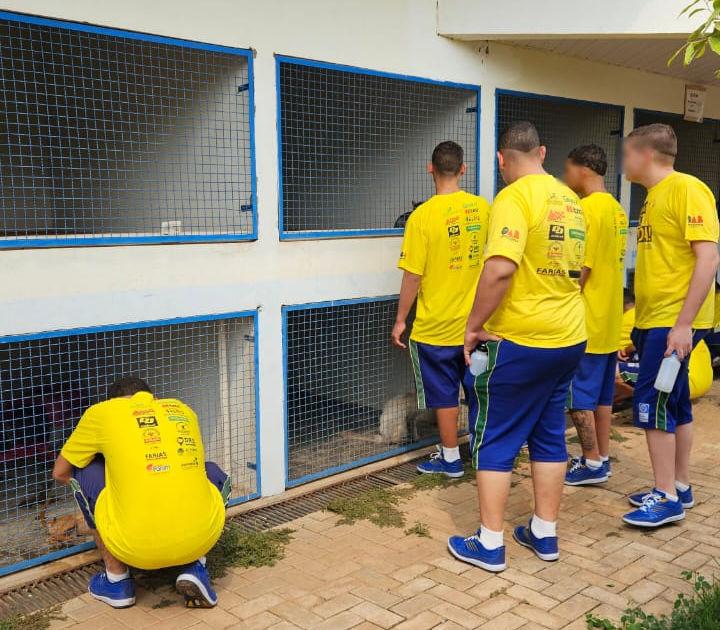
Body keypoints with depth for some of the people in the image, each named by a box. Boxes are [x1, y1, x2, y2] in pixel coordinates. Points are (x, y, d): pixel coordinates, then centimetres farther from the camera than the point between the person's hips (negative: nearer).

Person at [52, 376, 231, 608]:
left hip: (136, 546, -2)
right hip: (201, 538, 3)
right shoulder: (182, 410, 23)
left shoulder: (102, 412, 14)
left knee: (84, 472, 22)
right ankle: (194, 568, 16)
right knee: (214, 475, 34)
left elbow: (60, 473, 28)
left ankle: (116, 580, 22)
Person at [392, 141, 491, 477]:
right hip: (476, 320, 5)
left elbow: (412, 276, -16)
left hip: (437, 325, -5)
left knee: (444, 393, 8)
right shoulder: (483, 207, -2)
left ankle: (450, 459, 19)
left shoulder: (422, 215, -17)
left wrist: (400, 320, -6)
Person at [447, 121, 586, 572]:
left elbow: (500, 268, -28)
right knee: (550, 436, 16)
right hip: (570, 338, 8)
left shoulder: (515, 198, -15)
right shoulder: (571, 201, 10)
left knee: (494, 439, 4)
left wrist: (474, 326, -18)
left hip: (519, 341, -7)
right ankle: (545, 534, 27)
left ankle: (490, 545, 12)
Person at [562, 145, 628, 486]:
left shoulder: (587, 208, -17)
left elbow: (581, 268, -20)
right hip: (608, 317, 9)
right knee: (601, 393, 14)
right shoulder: (616, 209, 11)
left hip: (585, 320, -9)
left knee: (578, 394, 1)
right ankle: (602, 459, 22)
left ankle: (592, 464, 9)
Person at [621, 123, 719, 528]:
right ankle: (681, 487, 24)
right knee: (675, 405, 14)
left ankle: (667, 499, 3)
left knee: (653, 404, -7)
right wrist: (639, 320, 17)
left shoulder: (687, 190, -12)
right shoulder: (654, 197, 15)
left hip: (675, 322, -9)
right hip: (654, 320, 9)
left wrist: (684, 323, -23)